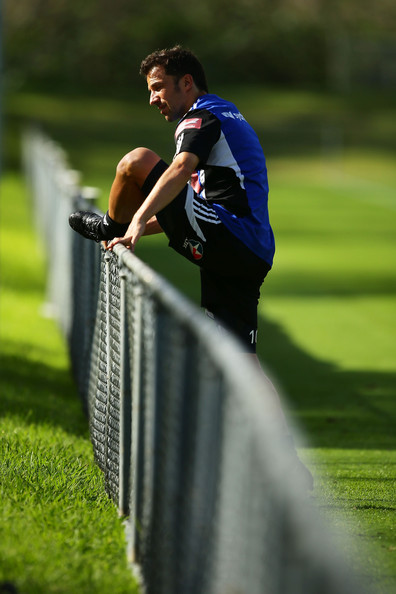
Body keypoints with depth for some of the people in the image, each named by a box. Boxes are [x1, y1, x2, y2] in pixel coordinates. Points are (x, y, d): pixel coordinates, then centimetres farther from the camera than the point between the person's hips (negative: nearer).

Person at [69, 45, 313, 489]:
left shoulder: (202, 116, -1)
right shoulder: (227, 118, 31)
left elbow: (180, 170, -22)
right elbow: (193, 200, 39)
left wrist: (139, 218, -33)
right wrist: (142, 229, 34)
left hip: (225, 237, -10)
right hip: (251, 256, 10)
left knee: (137, 161, -7)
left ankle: (111, 227, 20)